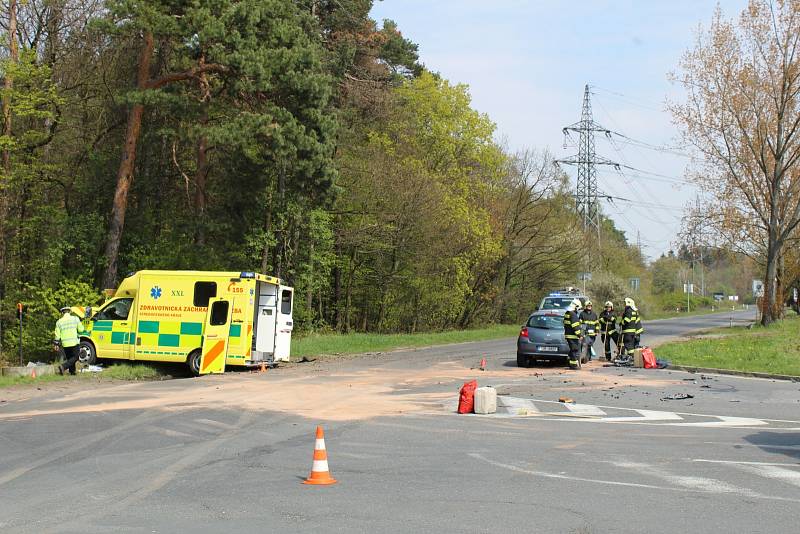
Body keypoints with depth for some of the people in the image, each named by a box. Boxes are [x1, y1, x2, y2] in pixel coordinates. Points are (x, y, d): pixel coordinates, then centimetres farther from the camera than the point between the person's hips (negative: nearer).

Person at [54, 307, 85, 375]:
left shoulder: (59, 322, 4)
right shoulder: (75, 319, -1)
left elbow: (57, 335, 3)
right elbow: (81, 330, 3)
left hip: (65, 344, 3)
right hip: (74, 342, -3)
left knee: (69, 358, 18)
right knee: (75, 357, 2)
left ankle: (72, 371, 17)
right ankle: (63, 366, -16)